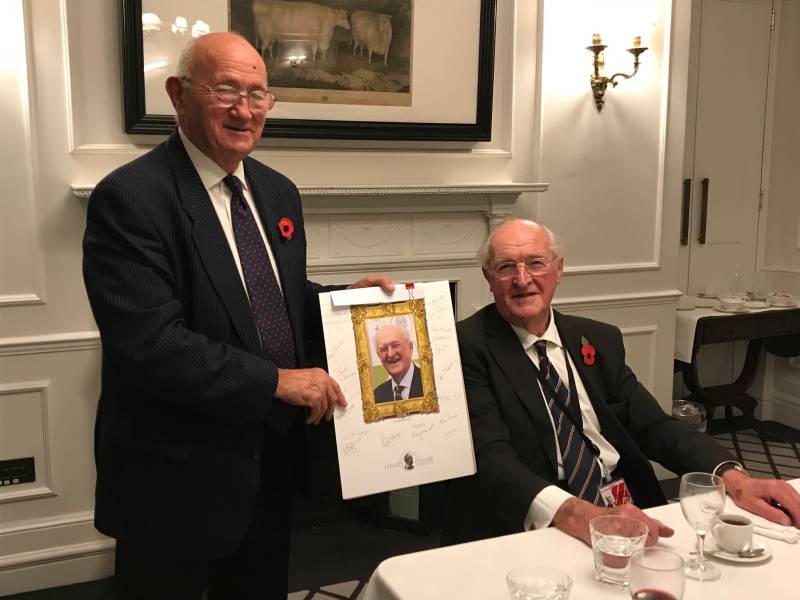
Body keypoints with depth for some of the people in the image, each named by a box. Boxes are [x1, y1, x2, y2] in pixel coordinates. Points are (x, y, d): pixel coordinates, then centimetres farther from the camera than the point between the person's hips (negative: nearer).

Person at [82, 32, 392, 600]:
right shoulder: (130, 198, -19)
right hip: (177, 474, -7)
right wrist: (276, 381, -24)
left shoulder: (278, 192, 6)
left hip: (271, 455, 7)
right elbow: (149, 344, -26)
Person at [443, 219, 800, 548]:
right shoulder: (468, 347, -7)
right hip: (532, 530, -4)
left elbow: (654, 427, 6)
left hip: (629, 514, 5)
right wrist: (577, 514, -34)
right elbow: (490, 458, -18)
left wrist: (733, 477, -13)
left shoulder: (599, 340, 11)